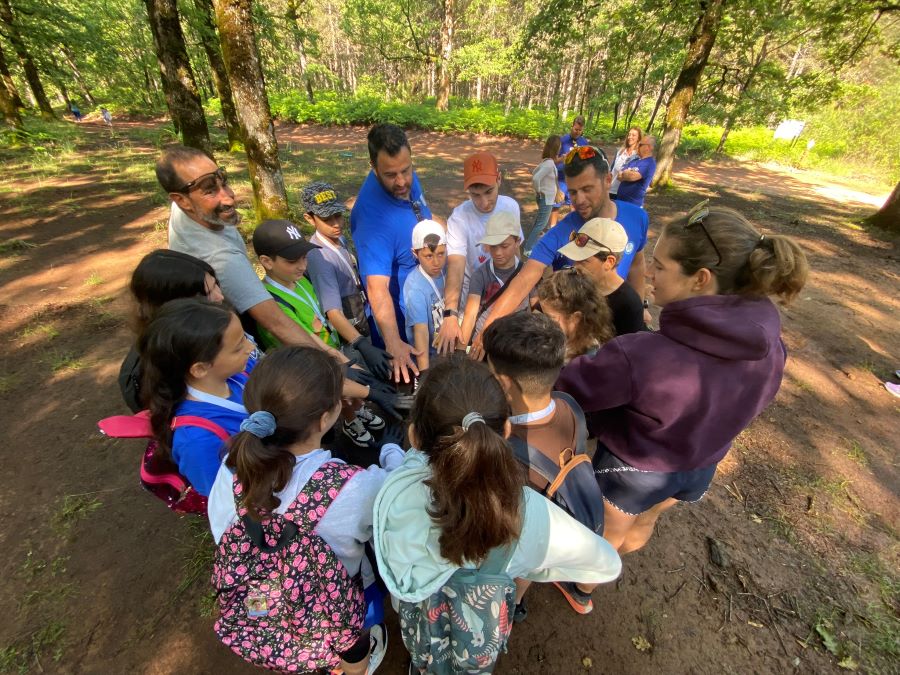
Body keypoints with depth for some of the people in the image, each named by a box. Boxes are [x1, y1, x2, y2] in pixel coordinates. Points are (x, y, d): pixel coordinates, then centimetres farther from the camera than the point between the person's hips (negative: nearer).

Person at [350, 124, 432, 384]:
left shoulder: (408, 179, -11)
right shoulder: (373, 216, -35)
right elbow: (377, 288, -42)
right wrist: (393, 344, -52)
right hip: (397, 314, -7)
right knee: (408, 381, 14)